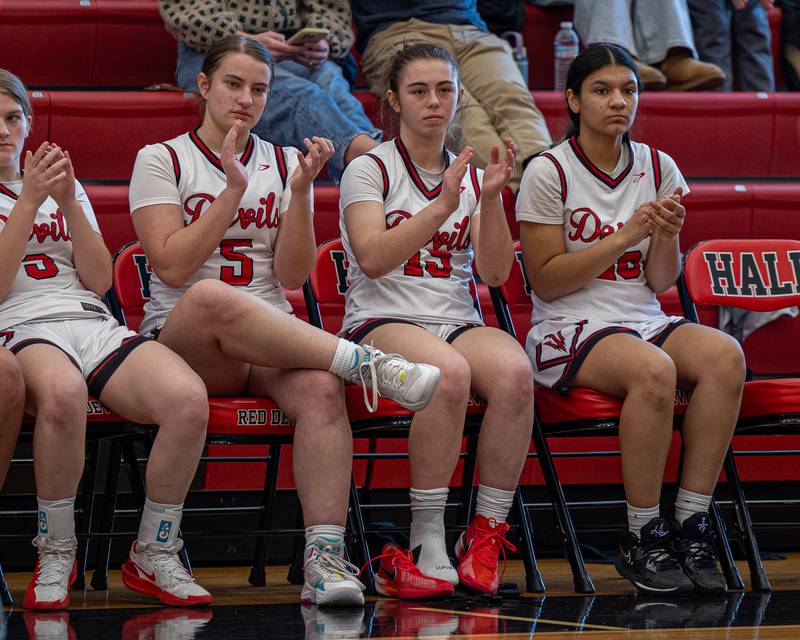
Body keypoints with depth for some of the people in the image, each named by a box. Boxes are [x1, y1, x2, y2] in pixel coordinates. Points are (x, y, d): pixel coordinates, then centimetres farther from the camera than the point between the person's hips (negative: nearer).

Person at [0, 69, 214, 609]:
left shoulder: (67, 191, 26)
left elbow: (99, 280, 12)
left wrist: (68, 203, 0)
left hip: (96, 327, 4)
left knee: (188, 398, -29)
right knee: (62, 391, -44)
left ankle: (154, 556, -13)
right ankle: (55, 557, -25)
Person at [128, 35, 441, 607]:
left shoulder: (283, 164, 15)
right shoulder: (161, 160, 6)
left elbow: (292, 276, 6)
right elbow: (173, 266, -7)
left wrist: (299, 192, -6)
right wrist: (233, 189, -10)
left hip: (272, 337, 3)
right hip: (181, 340, -3)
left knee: (321, 390, -34)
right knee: (211, 298, -41)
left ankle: (325, 557, -42)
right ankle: (365, 363, -35)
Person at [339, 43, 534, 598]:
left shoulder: (472, 176, 16)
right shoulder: (369, 170, 4)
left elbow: (495, 273, 5)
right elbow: (374, 258, -13)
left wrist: (490, 199, -10)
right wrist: (444, 205, -22)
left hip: (459, 322, 4)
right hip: (381, 322, -4)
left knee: (515, 371, -33)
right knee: (448, 372, -39)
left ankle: (486, 536, -25)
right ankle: (428, 545, -31)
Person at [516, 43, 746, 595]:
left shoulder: (658, 169, 10)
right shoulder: (550, 173, -3)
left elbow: (660, 282, 11)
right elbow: (546, 280, -6)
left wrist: (667, 237, -11)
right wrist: (624, 236, -14)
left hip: (644, 321, 5)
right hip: (568, 331, -5)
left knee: (725, 355, -28)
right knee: (653, 370, -37)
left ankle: (691, 525, -26)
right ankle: (642, 538, -24)